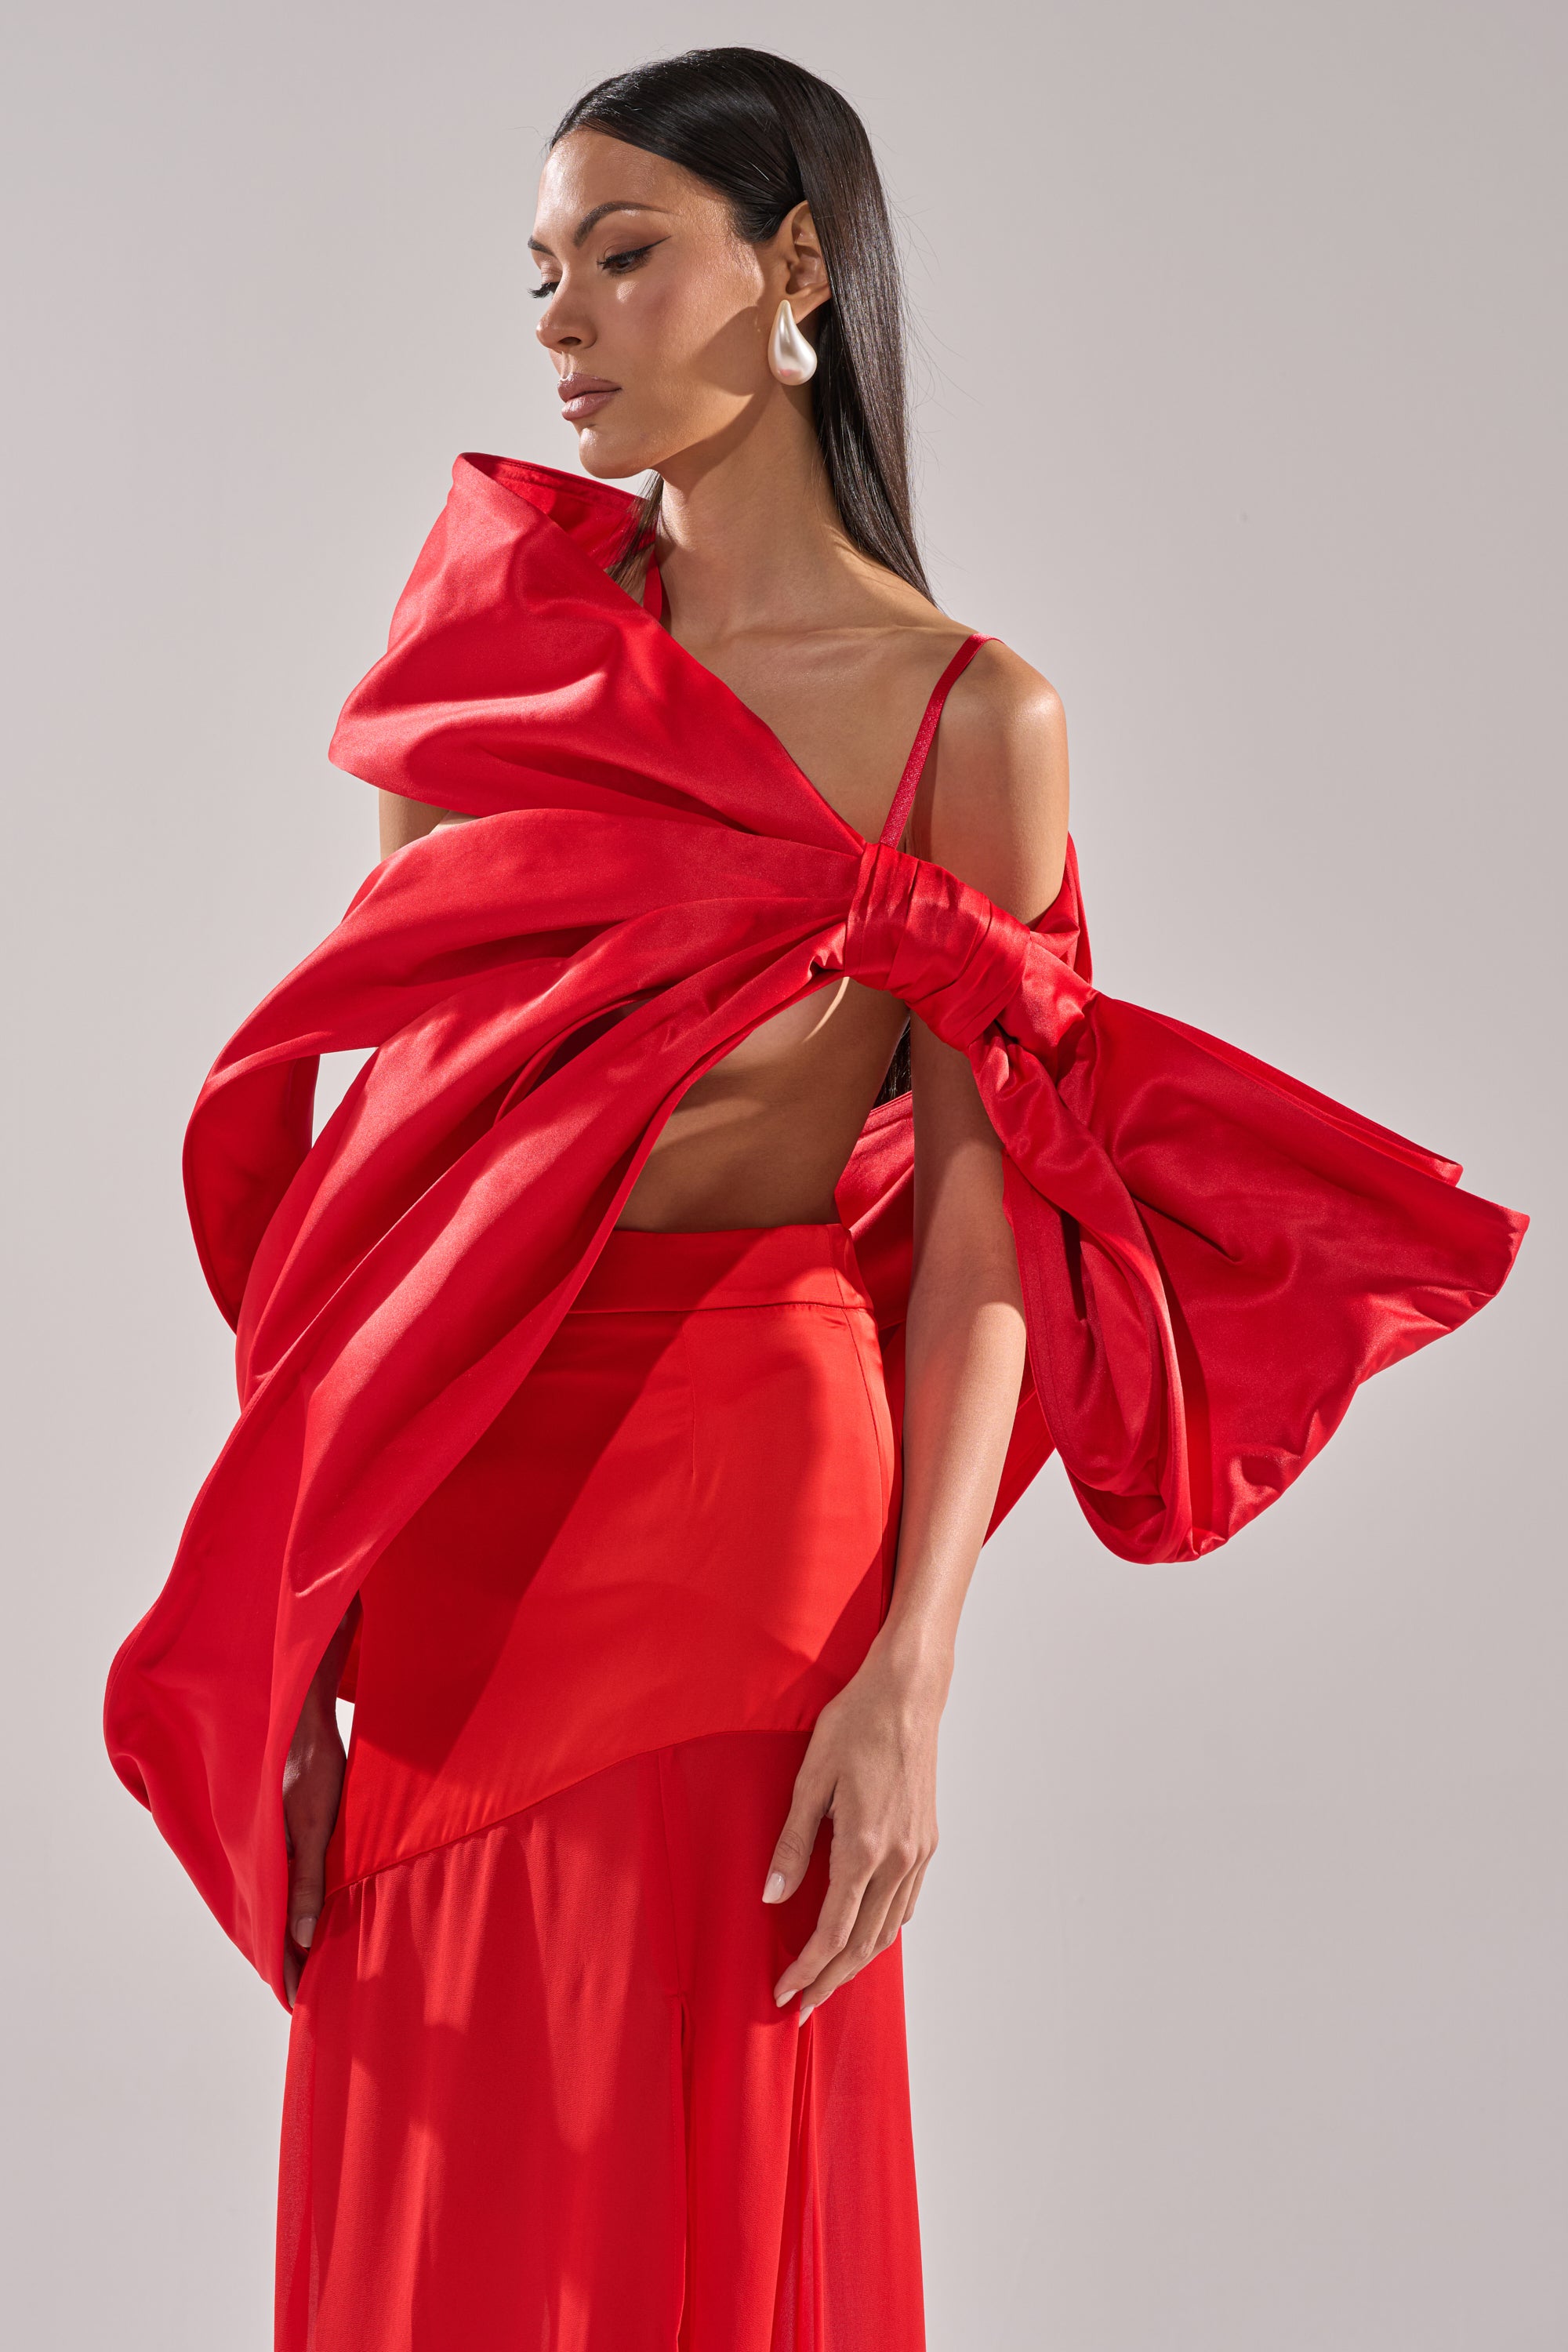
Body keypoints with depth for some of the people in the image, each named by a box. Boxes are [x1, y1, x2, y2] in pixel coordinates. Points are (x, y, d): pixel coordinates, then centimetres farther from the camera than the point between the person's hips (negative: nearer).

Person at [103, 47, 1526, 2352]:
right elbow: (380, 1094, 3)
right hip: (439, 1474, 3)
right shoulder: (511, 626, 6)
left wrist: (913, 1673, -15)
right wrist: (281, 1614, -1)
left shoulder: (966, 719, -3)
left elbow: (981, 1206, -6)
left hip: (730, 1475, -3)